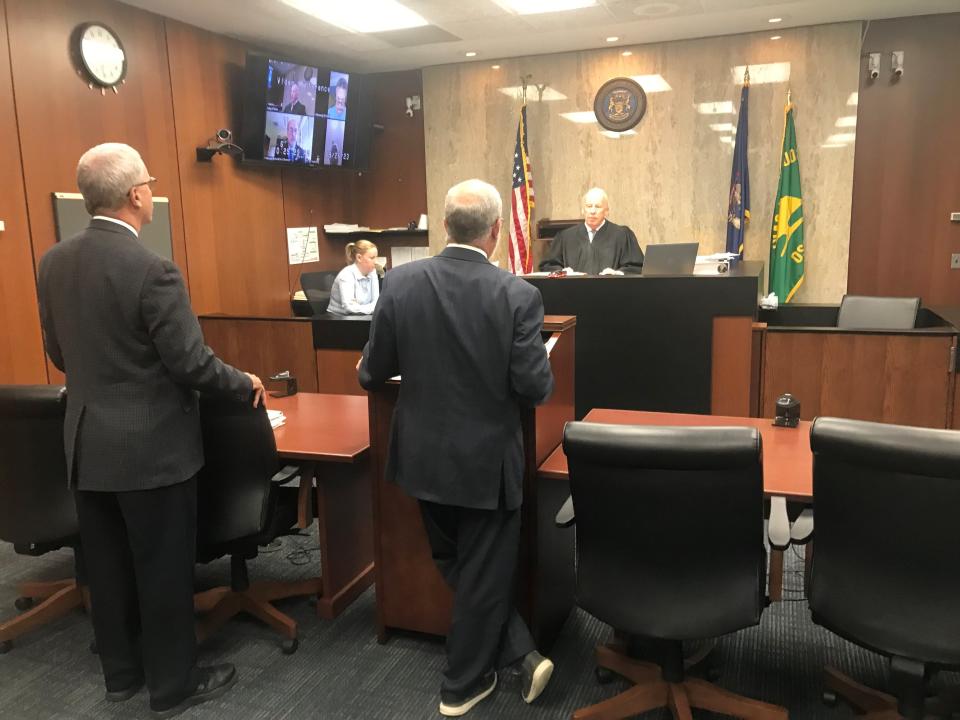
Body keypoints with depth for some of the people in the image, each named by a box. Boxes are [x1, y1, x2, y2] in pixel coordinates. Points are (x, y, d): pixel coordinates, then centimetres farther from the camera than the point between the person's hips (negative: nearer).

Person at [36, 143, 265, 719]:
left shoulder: (54, 263, 2)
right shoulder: (152, 270, -21)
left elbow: (58, 352, 11)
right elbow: (191, 362, -20)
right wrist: (246, 383, -2)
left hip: (88, 441, 7)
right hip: (152, 446, -7)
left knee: (107, 565, 19)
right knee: (164, 570, 7)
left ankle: (121, 671, 36)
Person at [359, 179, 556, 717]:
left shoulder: (401, 282, -9)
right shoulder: (518, 295, -18)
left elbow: (373, 374, -3)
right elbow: (535, 389, -16)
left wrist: (392, 369, 20)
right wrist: (544, 367, 6)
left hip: (424, 457, 3)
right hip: (487, 461, -3)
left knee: (458, 566, 24)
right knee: (483, 575, 16)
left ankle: (520, 652, 30)